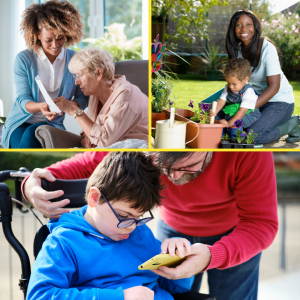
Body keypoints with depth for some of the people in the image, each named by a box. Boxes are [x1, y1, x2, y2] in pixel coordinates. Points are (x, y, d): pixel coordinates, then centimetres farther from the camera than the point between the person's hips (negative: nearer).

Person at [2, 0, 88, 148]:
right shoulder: (23, 59, -3)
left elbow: (83, 99, 2)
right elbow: (23, 101, -6)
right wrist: (41, 107, -30)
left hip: (52, 124, 1)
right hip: (21, 122, 0)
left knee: (32, 133, -34)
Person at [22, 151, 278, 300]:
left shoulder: (249, 150, -37)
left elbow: (261, 223, -30)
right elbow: (88, 164, -13)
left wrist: (211, 256, -50)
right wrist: (33, 184, -33)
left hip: (234, 235, -1)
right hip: (173, 227, 2)